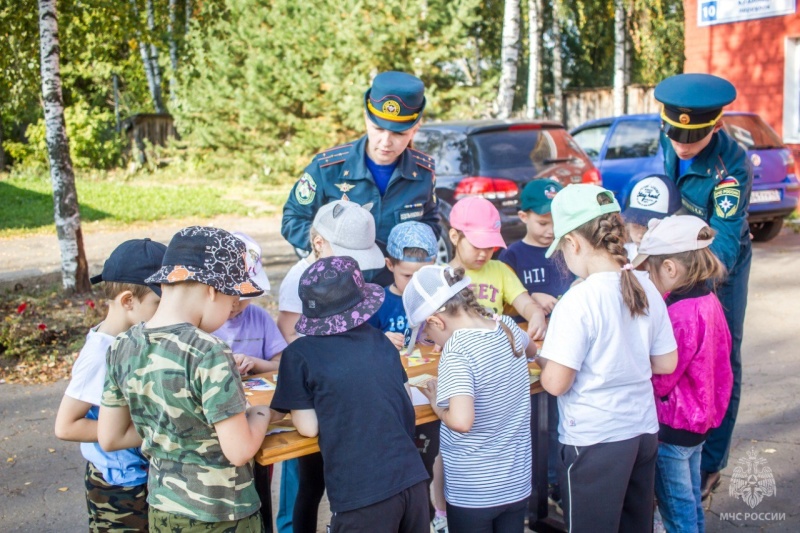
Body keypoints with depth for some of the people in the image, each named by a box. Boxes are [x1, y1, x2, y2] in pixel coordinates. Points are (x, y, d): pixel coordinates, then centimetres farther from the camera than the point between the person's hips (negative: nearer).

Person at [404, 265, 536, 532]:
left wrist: (437, 405, -14)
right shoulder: (507, 327, -3)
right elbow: (531, 348, 22)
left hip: (472, 492, -6)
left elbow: (461, 421, -34)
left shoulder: (457, 349, -23)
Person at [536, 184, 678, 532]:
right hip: (643, 431, 7)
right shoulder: (646, 288, -1)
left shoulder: (579, 301, -21)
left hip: (594, 441, -6)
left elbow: (556, 383, -19)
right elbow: (666, 363, 8)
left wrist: (538, 356, 0)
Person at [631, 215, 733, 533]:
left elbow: (659, 381, -23)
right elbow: (720, 366, 9)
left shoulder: (680, 315, -27)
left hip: (673, 426, -9)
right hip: (700, 419, 9)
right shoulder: (709, 302, 0)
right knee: (692, 501, 22)